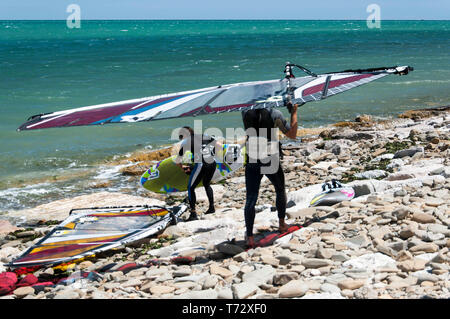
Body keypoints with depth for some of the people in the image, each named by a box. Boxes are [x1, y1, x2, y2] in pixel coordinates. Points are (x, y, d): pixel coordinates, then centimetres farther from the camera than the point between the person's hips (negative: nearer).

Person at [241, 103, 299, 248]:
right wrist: (294, 112, 4)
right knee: (280, 190, 27)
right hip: (271, 162, -1)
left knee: (250, 200, 1)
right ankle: (282, 223, 39)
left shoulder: (245, 112, -5)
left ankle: (250, 237, -9)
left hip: (252, 163, 1)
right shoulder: (275, 114, -13)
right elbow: (292, 134, -5)